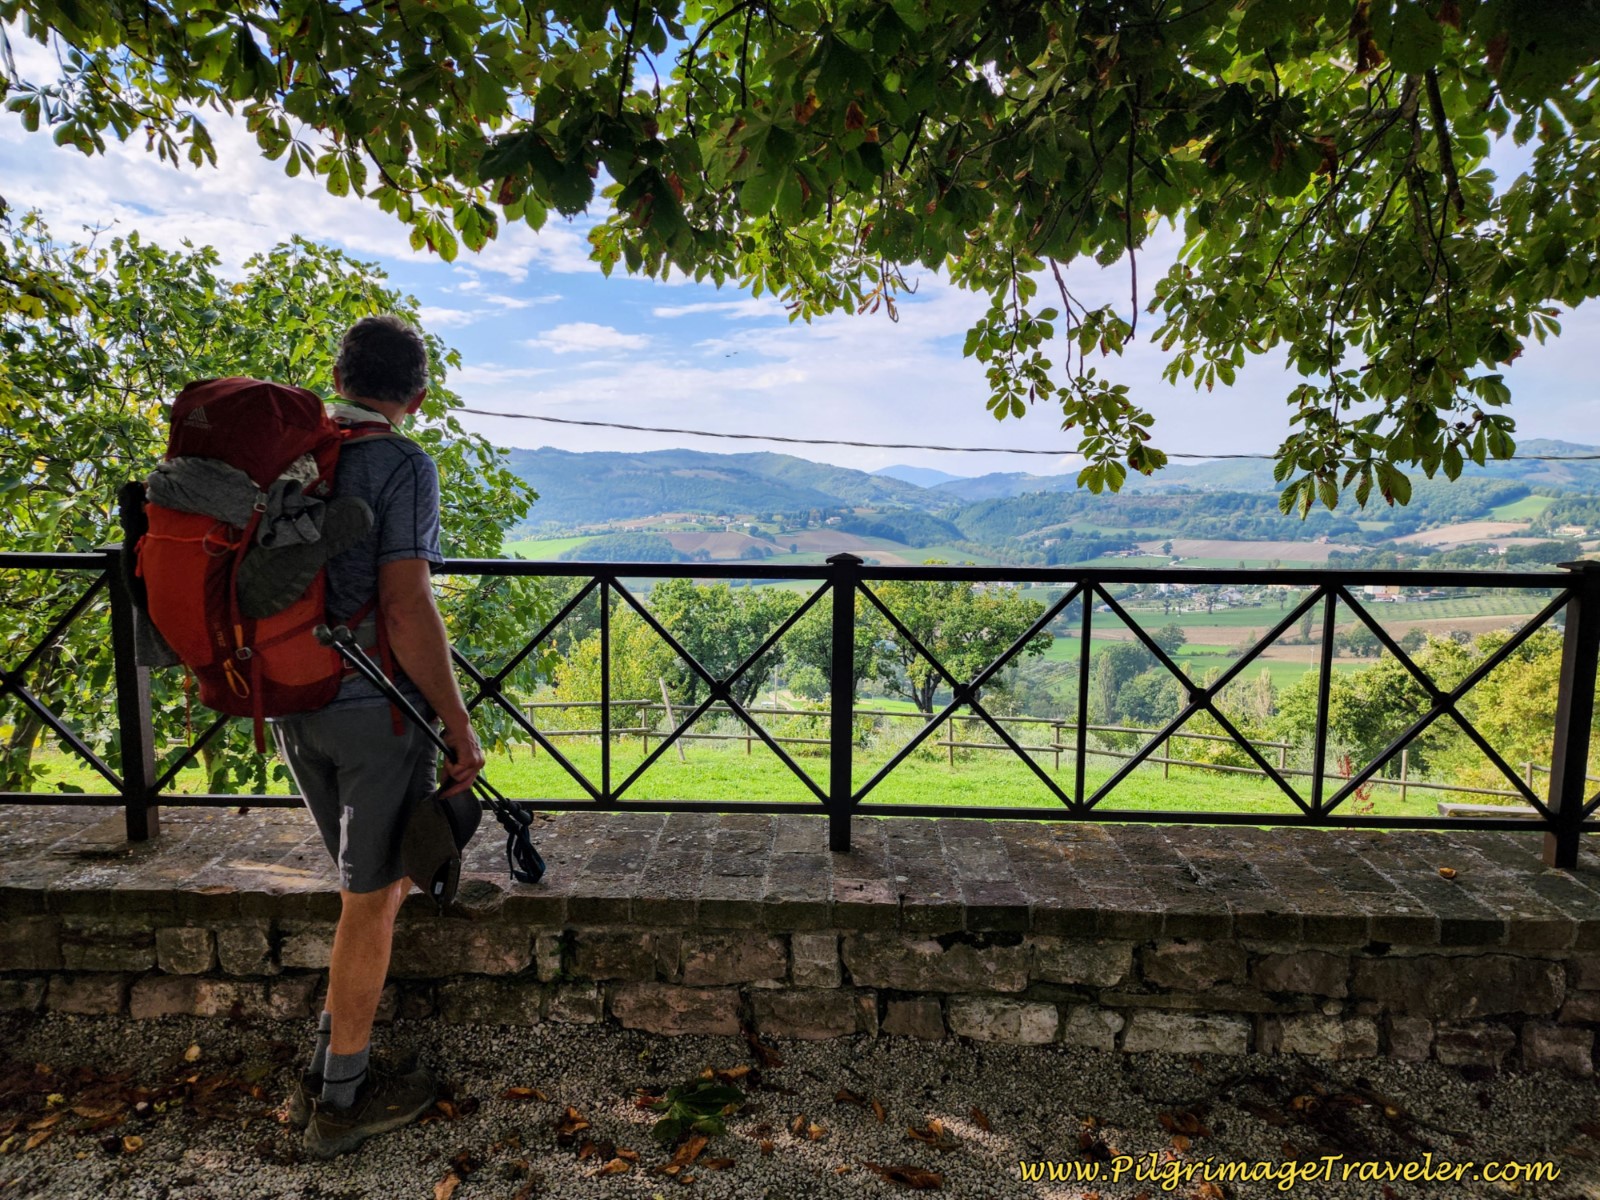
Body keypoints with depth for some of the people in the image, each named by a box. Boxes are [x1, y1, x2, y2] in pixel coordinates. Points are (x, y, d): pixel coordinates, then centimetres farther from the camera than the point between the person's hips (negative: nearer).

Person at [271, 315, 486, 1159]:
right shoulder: (402, 466, -14)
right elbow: (406, 609, -22)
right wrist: (461, 727, -16)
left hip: (295, 706, 7)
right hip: (376, 709, -7)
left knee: (380, 883, 21)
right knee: (370, 901, 8)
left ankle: (324, 1071, 32)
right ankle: (341, 1101, 23)